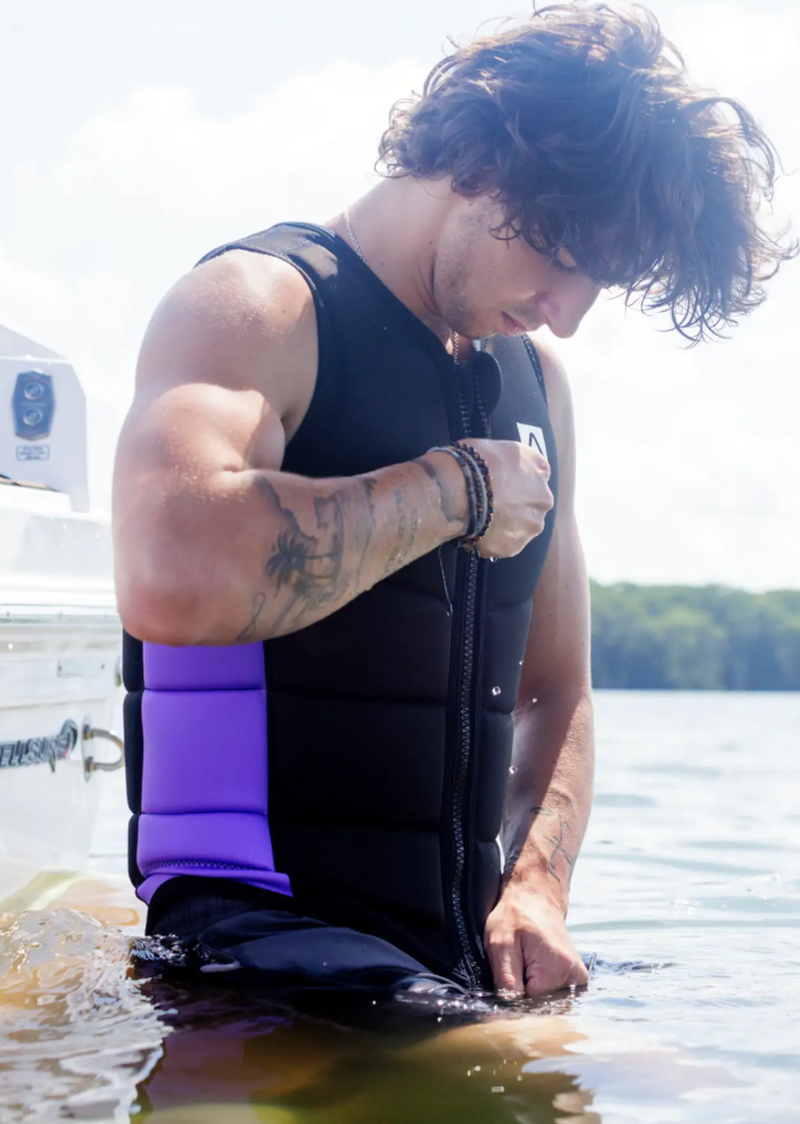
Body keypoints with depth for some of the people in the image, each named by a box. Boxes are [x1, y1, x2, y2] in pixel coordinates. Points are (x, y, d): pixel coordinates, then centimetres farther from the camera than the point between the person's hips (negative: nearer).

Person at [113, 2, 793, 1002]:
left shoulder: (535, 384, 16)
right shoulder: (258, 306, -9)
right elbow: (171, 581, -32)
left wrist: (537, 884, 3)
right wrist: (458, 486, -17)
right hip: (265, 934, -8)